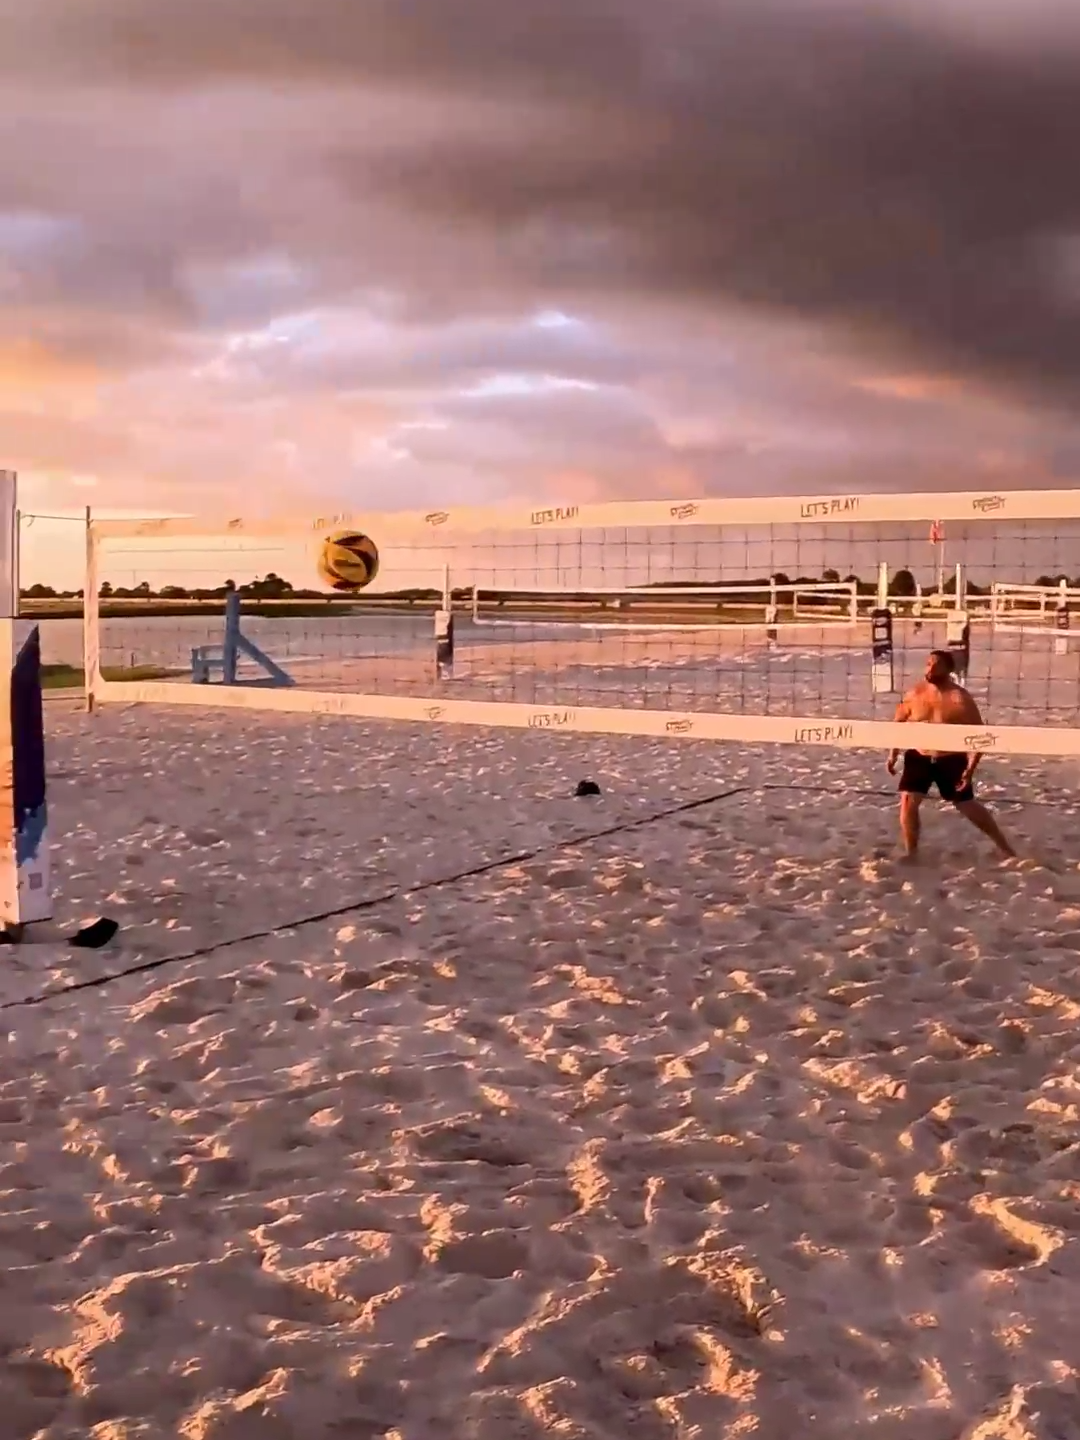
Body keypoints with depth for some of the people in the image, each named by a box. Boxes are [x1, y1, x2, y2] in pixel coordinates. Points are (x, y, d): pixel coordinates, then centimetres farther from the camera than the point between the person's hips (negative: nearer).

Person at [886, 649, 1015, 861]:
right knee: (908, 802, -11)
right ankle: (911, 852, 6)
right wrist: (894, 754, 6)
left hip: (951, 761, -3)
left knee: (968, 807, 8)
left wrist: (971, 768, -19)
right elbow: (899, 722, 10)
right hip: (919, 757, 3)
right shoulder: (915, 694, -6)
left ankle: (1004, 846, 28)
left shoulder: (961, 699, -16)